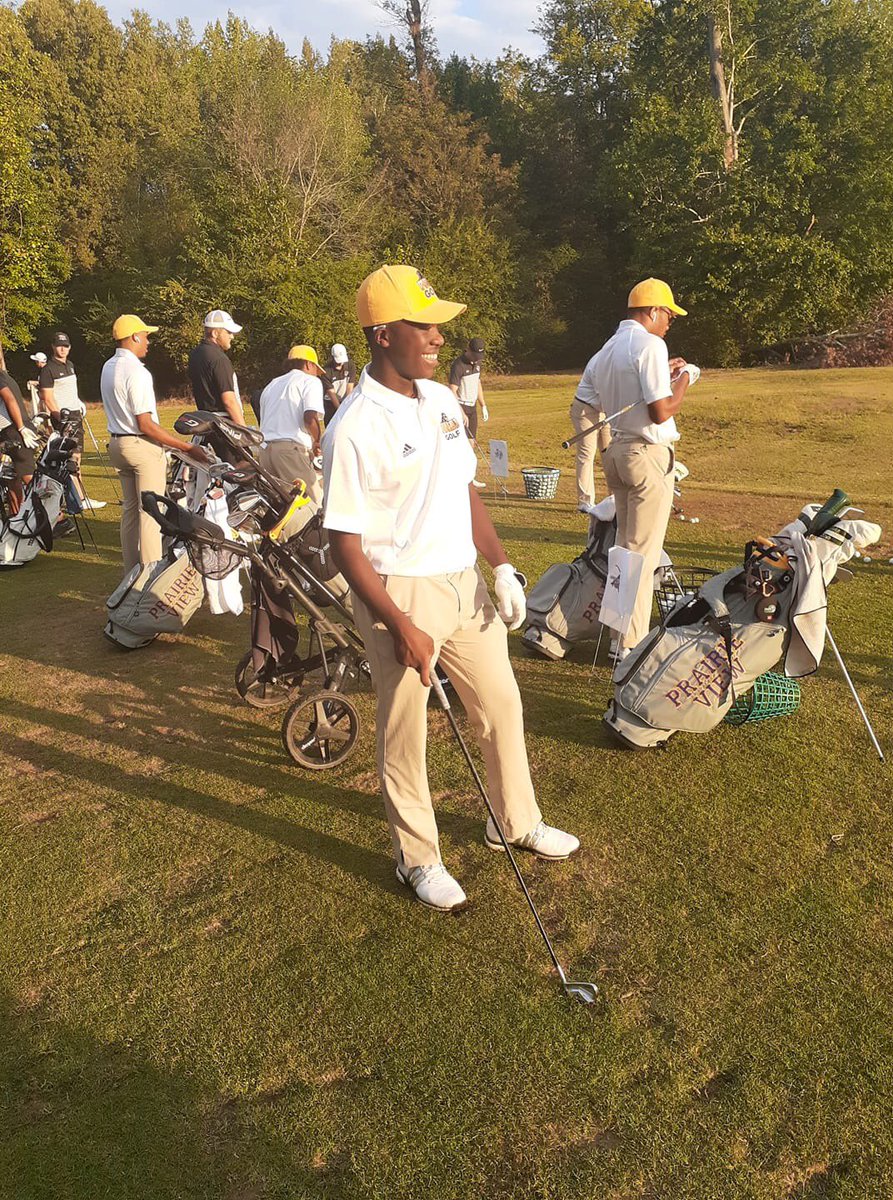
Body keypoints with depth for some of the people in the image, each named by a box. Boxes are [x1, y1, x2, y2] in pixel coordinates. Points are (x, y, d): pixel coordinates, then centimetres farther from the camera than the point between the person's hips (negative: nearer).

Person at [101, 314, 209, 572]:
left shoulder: (108, 367, 10)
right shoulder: (137, 372, -18)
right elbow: (146, 425, -21)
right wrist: (187, 448, -20)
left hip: (117, 443, 9)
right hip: (143, 446, -9)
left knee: (130, 509, 13)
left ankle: (132, 570, 19)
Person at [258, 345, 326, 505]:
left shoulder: (271, 384, 29)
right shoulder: (310, 381, 4)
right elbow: (310, 418, -14)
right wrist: (317, 441, 2)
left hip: (265, 449, 8)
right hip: (292, 448, -8)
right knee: (314, 505, -6)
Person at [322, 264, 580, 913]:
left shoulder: (443, 400, 5)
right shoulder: (355, 428, -17)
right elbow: (345, 542, -16)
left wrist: (502, 567, 4)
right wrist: (401, 627, -20)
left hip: (466, 583, 7)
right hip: (401, 593, -7)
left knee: (502, 705, 19)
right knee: (404, 733, 9)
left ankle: (518, 822, 42)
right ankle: (418, 858, 31)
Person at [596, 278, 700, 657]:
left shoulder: (607, 349, 13)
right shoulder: (649, 344, -13)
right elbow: (661, 412, -19)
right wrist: (682, 382, -2)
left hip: (616, 450, 9)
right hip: (648, 454, -9)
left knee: (625, 545, 17)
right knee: (643, 552, -3)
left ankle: (621, 630, 25)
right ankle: (631, 644, 2)